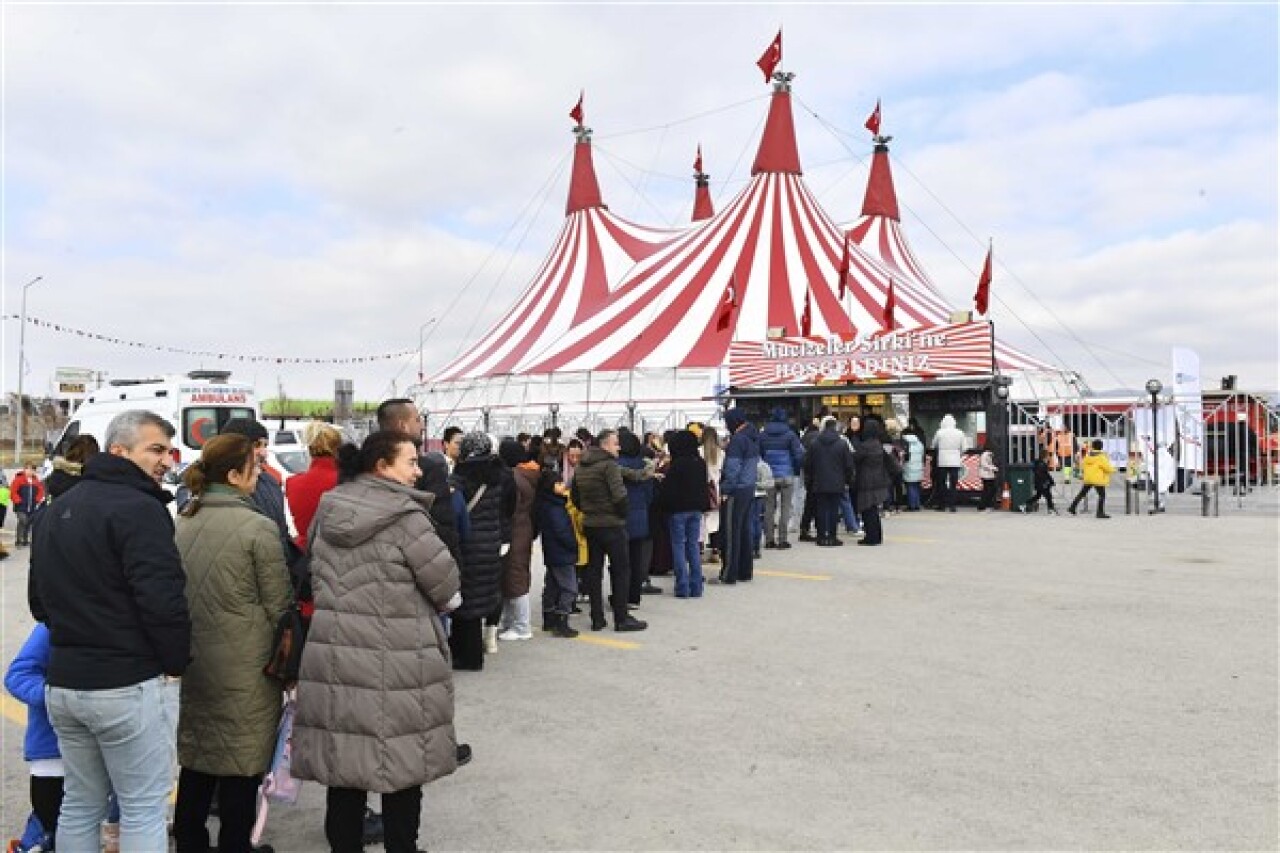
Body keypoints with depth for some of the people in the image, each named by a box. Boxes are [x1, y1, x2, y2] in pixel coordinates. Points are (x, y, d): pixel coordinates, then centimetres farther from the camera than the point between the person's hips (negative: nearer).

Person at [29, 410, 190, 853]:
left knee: (80, 806, 18)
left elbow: (39, 599, 22)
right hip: (130, 685, -8)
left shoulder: (59, 509, 14)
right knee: (143, 811, 2)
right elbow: (162, 598, -23)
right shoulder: (138, 508, -16)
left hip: (63, 681, 9)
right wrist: (176, 662, -9)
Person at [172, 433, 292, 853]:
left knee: (196, 761, 18)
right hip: (243, 667, -7)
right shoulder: (257, 526, -16)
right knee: (241, 766, 5)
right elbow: (279, 605, -11)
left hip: (191, 661, 7)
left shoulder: (183, 522, 4)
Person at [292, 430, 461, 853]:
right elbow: (445, 584, -9)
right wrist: (446, 601, 13)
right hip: (396, 663, -6)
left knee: (343, 760, 13)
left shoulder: (329, 511, 7)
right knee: (403, 763, 9)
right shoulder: (406, 516, -15)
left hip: (335, 655, 6)